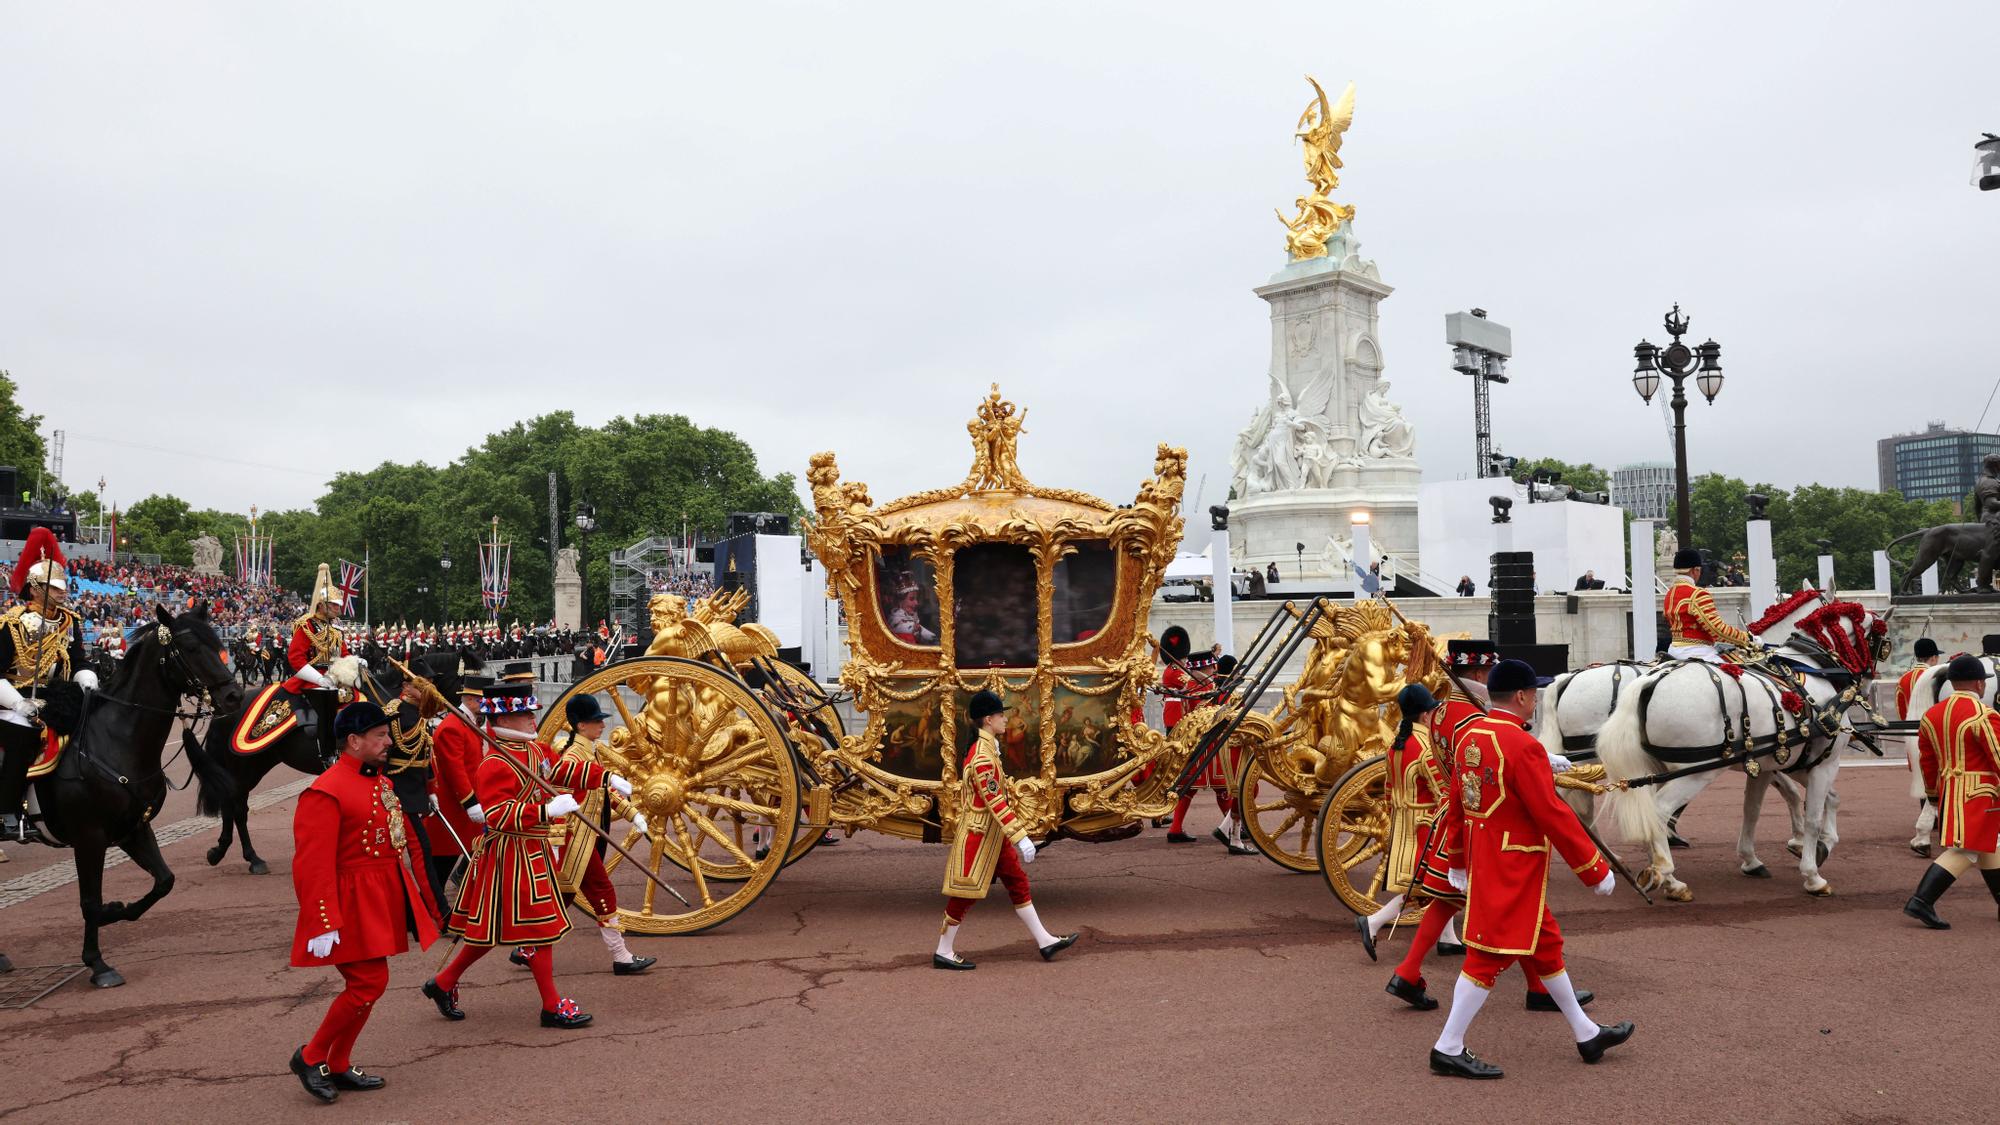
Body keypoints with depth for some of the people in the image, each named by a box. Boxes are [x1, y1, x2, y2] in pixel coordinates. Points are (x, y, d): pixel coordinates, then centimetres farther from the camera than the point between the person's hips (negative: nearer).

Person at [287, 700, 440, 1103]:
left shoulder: (380, 782, 11)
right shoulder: (327, 791, -18)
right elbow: (313, 865, -21)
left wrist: (416, 894, 19)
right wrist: (324, 925, -24)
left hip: (381, 902, 9)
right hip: (354, 905, -9)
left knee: (366, 984, 13)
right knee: (369, 982, -9)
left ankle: (339, 1067, 26)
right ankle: (311, 1056, 9)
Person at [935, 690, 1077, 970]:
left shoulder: (983, 748, 10)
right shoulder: (983, 755, -22)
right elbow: (994, 801, -26)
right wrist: (1021, 838, -26)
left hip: (993, 834, 10)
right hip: (979, 834, -10)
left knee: (1017, 881, 11)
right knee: (966, 893, -1)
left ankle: (1045, 941, 17)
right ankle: (943, 953, 10)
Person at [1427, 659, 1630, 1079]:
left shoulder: (1470, 736, 6)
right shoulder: (1523, 746, -21)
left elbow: (1456, 805, 13)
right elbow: (1553, 815, -20)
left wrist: (1457, 861, 23)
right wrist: (1596, 869, -12)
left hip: (1484, 862, 10)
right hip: (1514, 869, -10)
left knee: (1546, 945, 19)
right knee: (1492, 955, -2)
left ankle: (1587, 1035, 32)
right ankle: (1448, 1049, 4)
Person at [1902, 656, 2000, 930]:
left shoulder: (1932, 715, 8)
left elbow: (1927, 761, 15)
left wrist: (1933, 793, 25)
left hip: (1947, 790, 8)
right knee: (1963, 852, -8)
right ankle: (1921, 902, -17)